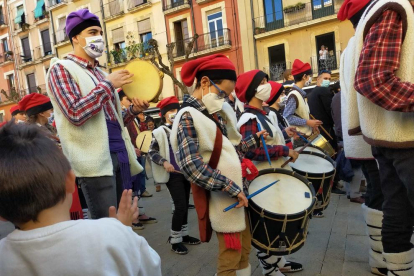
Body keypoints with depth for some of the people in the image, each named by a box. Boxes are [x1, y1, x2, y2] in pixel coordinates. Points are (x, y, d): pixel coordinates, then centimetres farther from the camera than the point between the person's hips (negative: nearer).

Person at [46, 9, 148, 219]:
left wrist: (133, 110, 3)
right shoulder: (61, 69, -2)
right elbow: (75, 113, -19)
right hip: (96, 159, -8)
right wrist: (108, 84, -11)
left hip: (120, 155, 8)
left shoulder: (101, 73, 20)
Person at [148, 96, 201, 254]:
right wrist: (164, 162, -23)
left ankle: (184, 234, 27)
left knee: (185, 204, 13)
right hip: (173, 174, -7)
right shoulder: (159, 132, -6)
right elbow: (152, 152, -8)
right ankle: (175, 240, 4)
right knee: (180, 206, -10)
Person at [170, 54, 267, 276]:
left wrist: (254, 139, 12)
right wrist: (232, 189, -24)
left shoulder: (216, 112, 9)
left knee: (244, 249, 21)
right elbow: (192, 167, -27)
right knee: (230, 257, 5)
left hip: (236, 190, 9)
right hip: (220, 197, -9)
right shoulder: (188, 118, -18)